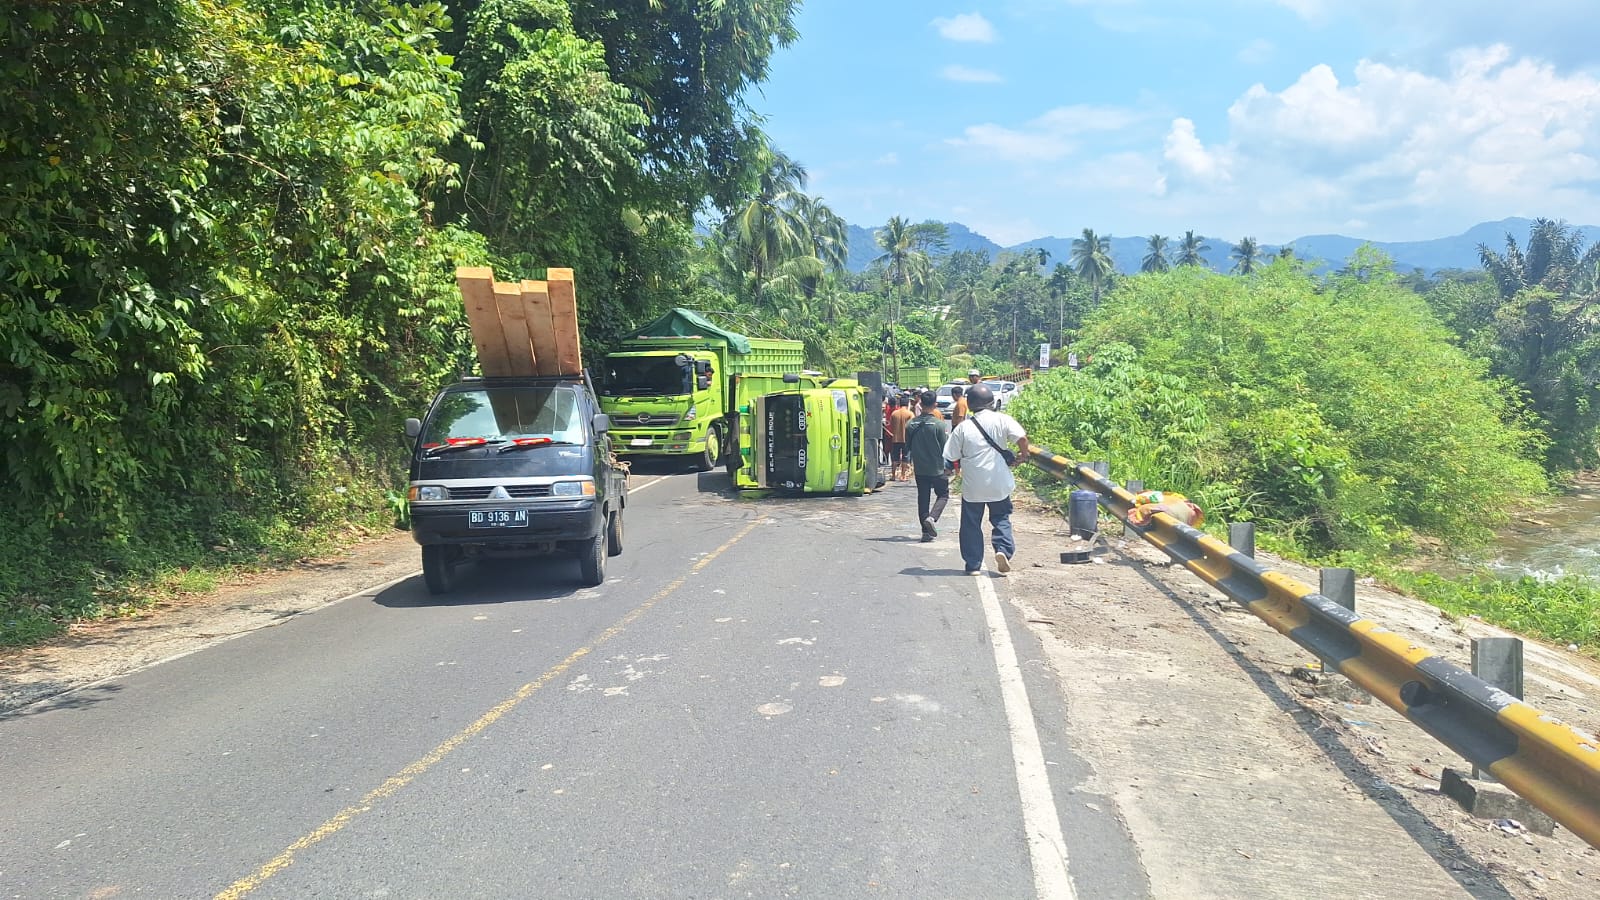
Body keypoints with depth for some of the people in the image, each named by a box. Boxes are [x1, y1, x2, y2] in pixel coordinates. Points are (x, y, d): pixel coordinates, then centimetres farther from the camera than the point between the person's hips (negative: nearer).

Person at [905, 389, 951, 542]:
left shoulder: (911, 424, -2)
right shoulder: (938, 424, -13)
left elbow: (907, 447, 6)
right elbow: (944, 448, -7)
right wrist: (947, 465, 8)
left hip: (919, 469, 3)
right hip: (937, 468, -3)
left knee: (923, 498, 11)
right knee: (943, 494, 13)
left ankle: (926, 532, 10)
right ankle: (932, 518, -12)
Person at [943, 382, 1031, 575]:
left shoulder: (963, 428, -5)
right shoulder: (1001, 420, -6)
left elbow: (951, 457, -2)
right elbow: (1022, 437, -17)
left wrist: (957, 470, 18)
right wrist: (1023, 455, 0)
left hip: (972, 486, 0)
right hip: (998, 483, 1)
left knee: (971, 524, 11)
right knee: (1001, 518, 16)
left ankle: (973, 564, 12)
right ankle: (1003, 549, -7)